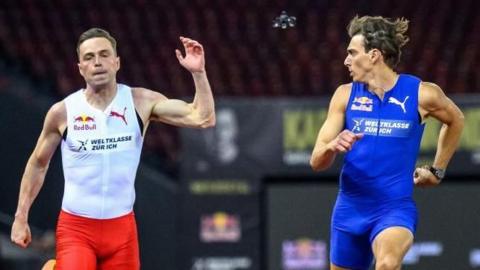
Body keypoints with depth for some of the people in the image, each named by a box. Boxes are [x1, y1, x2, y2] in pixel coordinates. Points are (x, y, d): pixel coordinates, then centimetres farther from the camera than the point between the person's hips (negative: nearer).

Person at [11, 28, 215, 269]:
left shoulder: (141, 102, -3)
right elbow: (38, 164, 10)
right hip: (75, 229, -2)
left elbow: (202, 118, -10)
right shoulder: (62, 112, -4)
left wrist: (198, 73, -21)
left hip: (121, 228, 2)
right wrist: (21, 217, 10)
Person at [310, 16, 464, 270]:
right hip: (350, 208, 4)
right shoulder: (345, 95, 1)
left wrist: (437, 171, 16)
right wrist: (332, 146, -26)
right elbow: (316, 161, -3)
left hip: (395, 208, -4)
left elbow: (455, 120, 17)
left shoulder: (421, 94, -6)